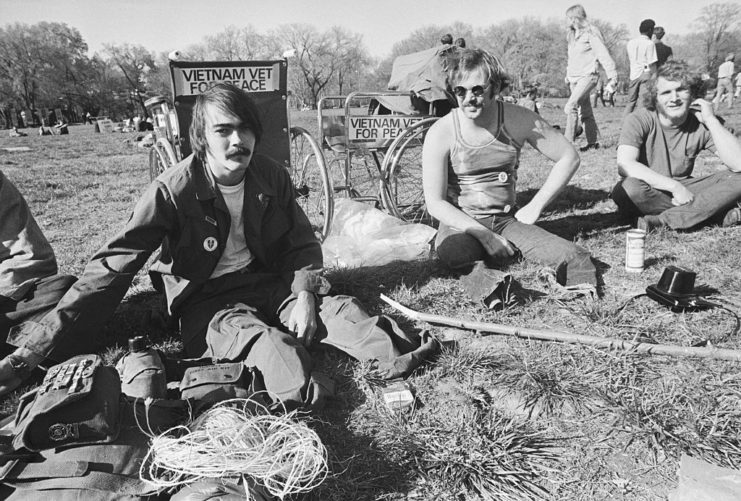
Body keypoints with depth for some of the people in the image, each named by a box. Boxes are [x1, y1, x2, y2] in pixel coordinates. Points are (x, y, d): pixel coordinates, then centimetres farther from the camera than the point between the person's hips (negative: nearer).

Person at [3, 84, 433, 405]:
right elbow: (116, 264, -14)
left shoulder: (272, 177, -2)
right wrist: (48, 337, -19)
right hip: (208, 300, -4)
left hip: (269, 282, 4)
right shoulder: (173, 190, -14)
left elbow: (303, 243, 6)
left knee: (336, 307, -22)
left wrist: (304, 294, -14)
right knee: (267, 341, -34)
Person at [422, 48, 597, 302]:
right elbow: (435, 203, -13)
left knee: (574, 258, -21)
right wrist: (484, 235, -21)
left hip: (508, 220, 2)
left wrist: (535, 206, -2)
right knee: (454, 252, -38)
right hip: (461, 224, -2)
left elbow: (569, 157, 5)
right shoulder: (440, 133, -11)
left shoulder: (519, 120, -6)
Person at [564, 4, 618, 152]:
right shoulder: (572, 35, 15)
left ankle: (568, 141, -20)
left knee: (571, 106, -21)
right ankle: (592, 142, 15)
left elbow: (603, 54, -11)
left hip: (587, 76, -8)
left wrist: (612, 76, -15)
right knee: (584, 111, 9)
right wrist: (567, 76, 20)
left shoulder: (591, 32, -7)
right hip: (574, 78, 8)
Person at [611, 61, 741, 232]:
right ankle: (716, 213, -21)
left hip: (682, 191, 3)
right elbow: (625, 165, -29)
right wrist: (674, 186, -28)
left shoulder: (703, 125, -4)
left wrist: (711, 120, -18)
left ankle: (663, 221, -27)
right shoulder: (639, 120, -13)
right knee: (629, 187, -37)